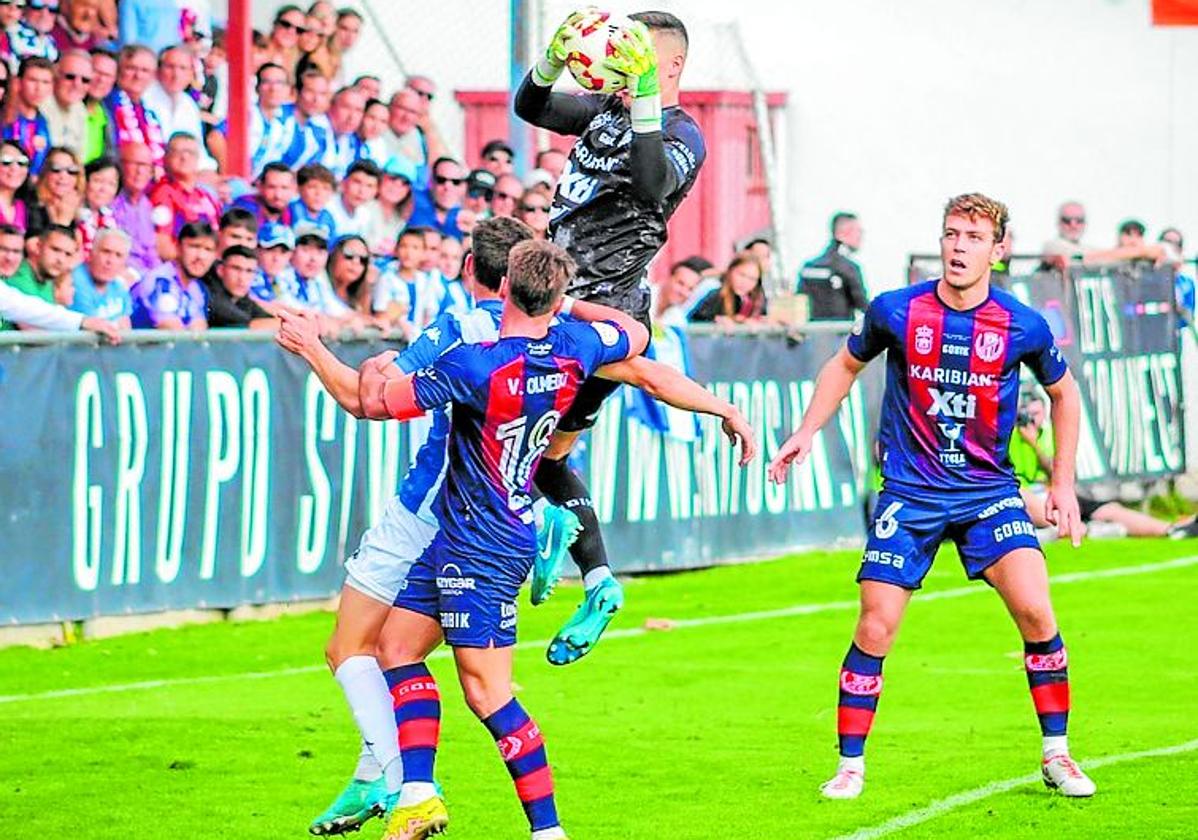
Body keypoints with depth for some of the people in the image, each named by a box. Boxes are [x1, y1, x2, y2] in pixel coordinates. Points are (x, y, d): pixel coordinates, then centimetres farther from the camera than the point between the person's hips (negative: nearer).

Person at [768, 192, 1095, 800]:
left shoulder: (1023, 327, -7)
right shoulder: (895, 312, -7)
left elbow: (1064, 393, 11)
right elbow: (845, 366, 13)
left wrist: (1062, 483, 9)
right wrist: (805, 433, 6)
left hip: (989, 489, 0)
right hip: (909, 493, 0)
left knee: (1036, 612, -16)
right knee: (875, 629, -6)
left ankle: (1056, 755, 0)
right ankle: (850, 765, 9)